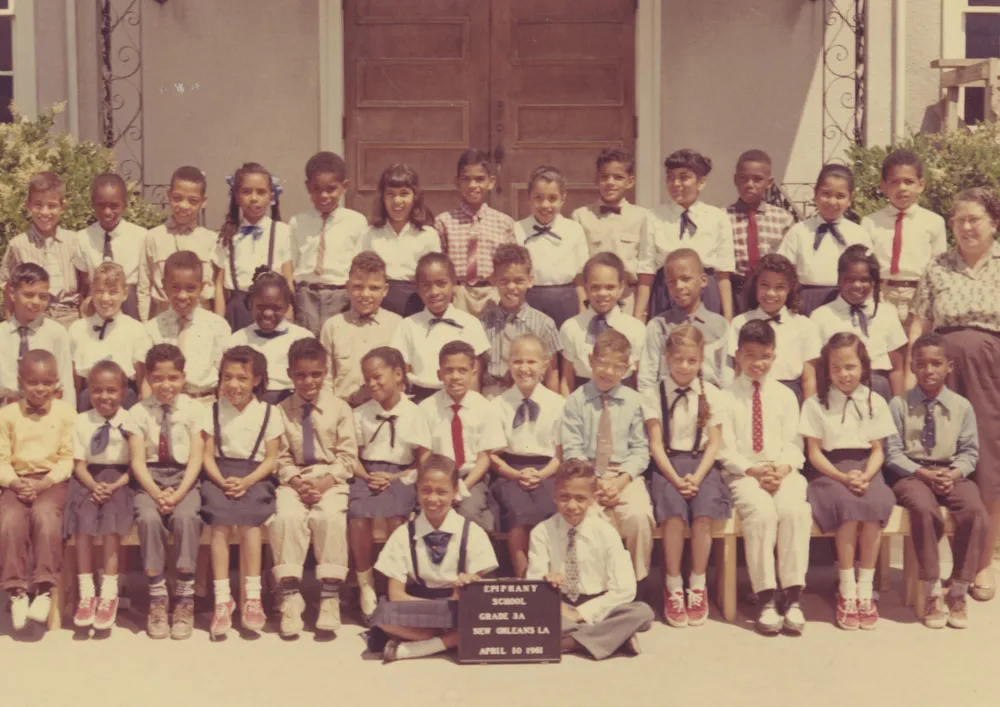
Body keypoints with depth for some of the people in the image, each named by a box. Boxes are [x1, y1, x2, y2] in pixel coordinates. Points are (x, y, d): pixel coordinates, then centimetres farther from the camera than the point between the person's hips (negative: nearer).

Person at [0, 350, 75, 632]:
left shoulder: (66, 412, 4)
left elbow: (68, 458, -1)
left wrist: (46, 482, -17)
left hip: (53, 481, -2)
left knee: (44, 514, -33)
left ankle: (44, 588, -27)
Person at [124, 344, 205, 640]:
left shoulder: (193, 409, 2)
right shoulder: (139, 412, 3)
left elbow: (196, 458, -3)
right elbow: (138, 461, -3)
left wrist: (179, 493, -18)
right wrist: (156, 493, -18)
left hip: (184, 478, -1)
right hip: (150, 479, 1)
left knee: (186, 516, -31)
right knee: (148, 518, -30)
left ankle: (184, 600, -22)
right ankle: (157, 598, -19)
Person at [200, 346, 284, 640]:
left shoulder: (269, 413, 5)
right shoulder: (213, 412, 9)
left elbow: (270, 459, 1)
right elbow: (208, 456, 4)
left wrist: (246, 481, -15)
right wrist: (222, 481, -15)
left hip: (254, 477, -1)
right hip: (220, 477, 1)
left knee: (249, 521, -29)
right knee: (219, 523, -27)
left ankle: (252, 598, -22)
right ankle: (222, 599, -26)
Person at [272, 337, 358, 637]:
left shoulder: (339, 408, 4)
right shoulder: (281, 411, 6)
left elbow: (347, 456, 1)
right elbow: (281, 457, 4)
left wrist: (325, 482, -14)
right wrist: (296, 481, -15)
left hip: (331, 479, -1)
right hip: (294, 480, 1)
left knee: (330, 516, -31)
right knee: (286, 516, -29)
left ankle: (330, 597, -23)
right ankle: (290, 596, -21)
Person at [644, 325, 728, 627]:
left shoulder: (711, 394, 8)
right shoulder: (653, 395, 5)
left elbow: (714, 443, 3)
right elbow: (656, 444, -1)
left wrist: (697, 476, -13)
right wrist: (675, 478, -15)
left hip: (701, 463, 1)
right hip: (667, 464, -1)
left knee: (704, 513, -28)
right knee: (673, 512, -31)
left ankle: (698, 587, -13)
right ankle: (673, 588, -18)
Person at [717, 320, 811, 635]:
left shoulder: (785, 395, 13)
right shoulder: (728, 397, 6)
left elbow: (792, 443, 7)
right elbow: (725, 448, -1)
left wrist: (784, 468, -14)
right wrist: (752, 470, -15)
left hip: (783, 471, 2)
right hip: (743, 473, -2)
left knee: (795, 509, -29)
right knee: (761, 512, -32)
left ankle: (792, 595, -25)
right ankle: (766, 599, -27)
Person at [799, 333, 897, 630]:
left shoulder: (875, 403, 11)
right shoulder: (816, 404, 4)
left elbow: (877, 450, 7)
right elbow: (814, 452, 0)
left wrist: (866, 476, -14)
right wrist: (843, 477, -15)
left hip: (866, 469, 2)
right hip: (830, 470, -2)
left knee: (875, 504, -31)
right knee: (848, 505, -33)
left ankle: (865, 589, -23)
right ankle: (846, 589, -24)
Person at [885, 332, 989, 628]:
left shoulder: (962, 406, 5)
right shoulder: (899, 405, -1)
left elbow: (969, 451, 6)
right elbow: (893, 453, -3)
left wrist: (954, 474, -14)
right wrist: (924, 474, -16)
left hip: (951, 475, 2)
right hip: (912, 474, -2)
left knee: (975, 511, -27)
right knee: (925, 509, -35)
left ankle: (958, 591, -14)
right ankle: (932, 592, -20)